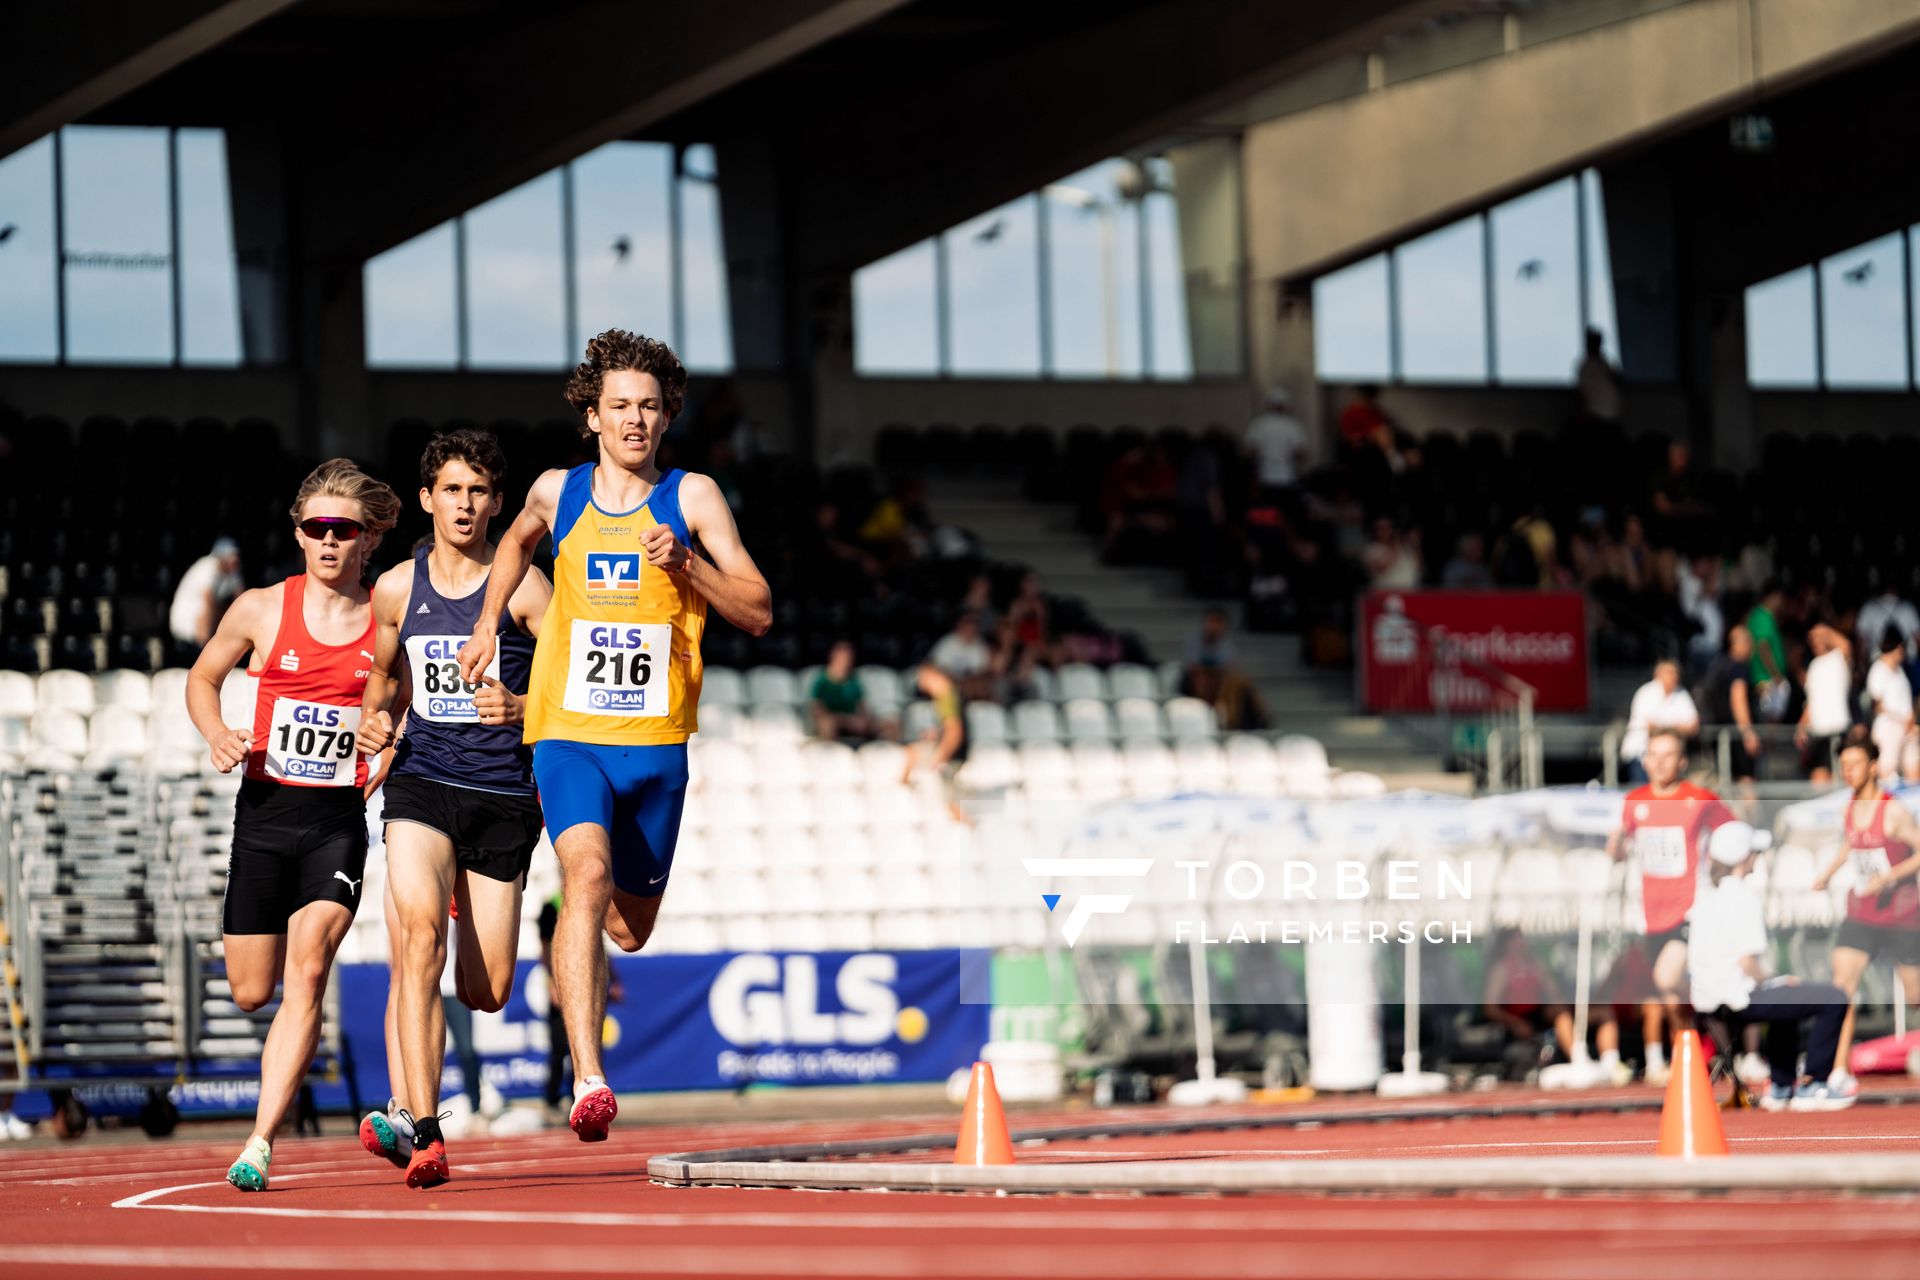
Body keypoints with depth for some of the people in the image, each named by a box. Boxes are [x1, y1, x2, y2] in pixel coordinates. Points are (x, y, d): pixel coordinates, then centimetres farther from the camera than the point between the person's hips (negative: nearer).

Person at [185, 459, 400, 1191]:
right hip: (264, 809, 2)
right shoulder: (261, 611, 2)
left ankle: (261, 1142, -24)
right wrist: (216, 735, -3)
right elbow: (202, 677, 17)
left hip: (339, 820, -2)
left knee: (307, 966, -22)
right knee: (251, 992, 5)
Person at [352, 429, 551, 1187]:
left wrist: (521, 708, -21)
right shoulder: (395, 591, 9)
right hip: (422, 781, 1)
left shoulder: (521, 589, -1)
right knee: (419, 933, -25)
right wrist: (374, 720, 7)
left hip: (504, 792, -1)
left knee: (486, 993, -2)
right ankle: (421, 1127, -26)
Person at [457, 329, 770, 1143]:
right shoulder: (557, 493, 6)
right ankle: (588, 1081, -34)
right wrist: (488, 622, 22)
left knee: (631, 927, 12)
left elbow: (758, 614, -4)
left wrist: (686, 565, -17)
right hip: (569, 732, -1)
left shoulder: (692, 497, 0)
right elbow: (517, 542, 31)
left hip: (656, 743, 1)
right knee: (588, 874, -27)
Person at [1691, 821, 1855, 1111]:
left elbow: (1692, 958, 14)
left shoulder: (1705, 894, 10)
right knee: (1834, 999, -8)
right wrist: (1768, 981, -3)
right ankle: (1812, 1086, -2)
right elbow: (1747, 961, -23)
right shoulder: (1742, 897, -16)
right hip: (1740, 997, -10)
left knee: (1787, 995, 37)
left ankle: (1781, 1087, 38)